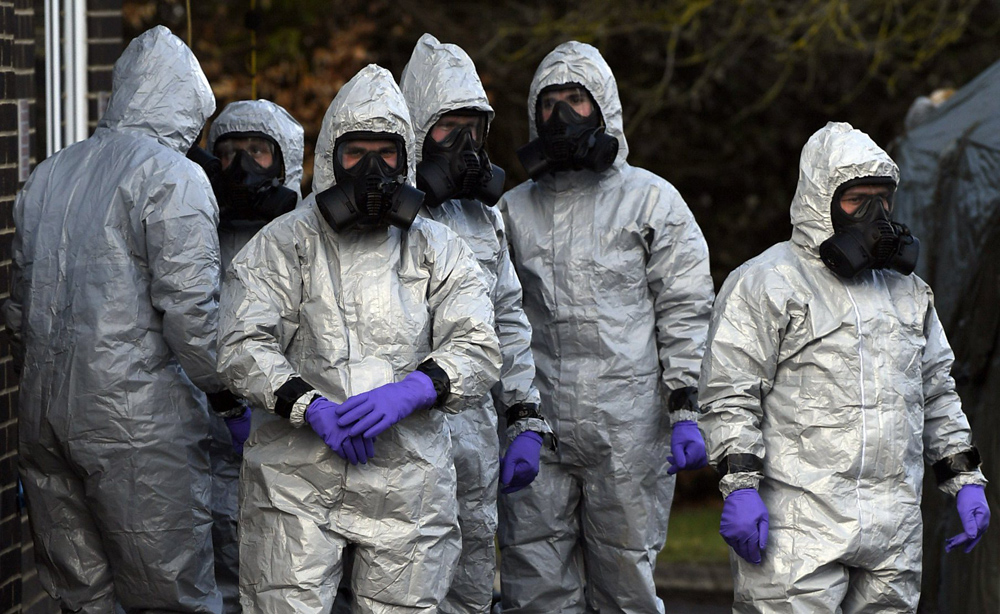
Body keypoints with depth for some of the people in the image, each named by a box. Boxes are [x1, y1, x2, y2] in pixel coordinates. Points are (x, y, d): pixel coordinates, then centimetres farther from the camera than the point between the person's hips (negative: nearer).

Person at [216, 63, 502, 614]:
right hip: (296, 480, -2)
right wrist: (310, 405, -19)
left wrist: (409, 391, -18)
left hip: (407, 485, 2)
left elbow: (478, 350, 1)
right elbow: (242, 347, -4)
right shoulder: (284, 243, 5)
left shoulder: (437, 250, 11)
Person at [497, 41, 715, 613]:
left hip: (628, 430, -2)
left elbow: (686, 311, 1)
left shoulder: (651, 200, 6)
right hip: (536, 430, 3)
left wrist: (686, 412, -9)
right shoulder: (514, 210, 15)